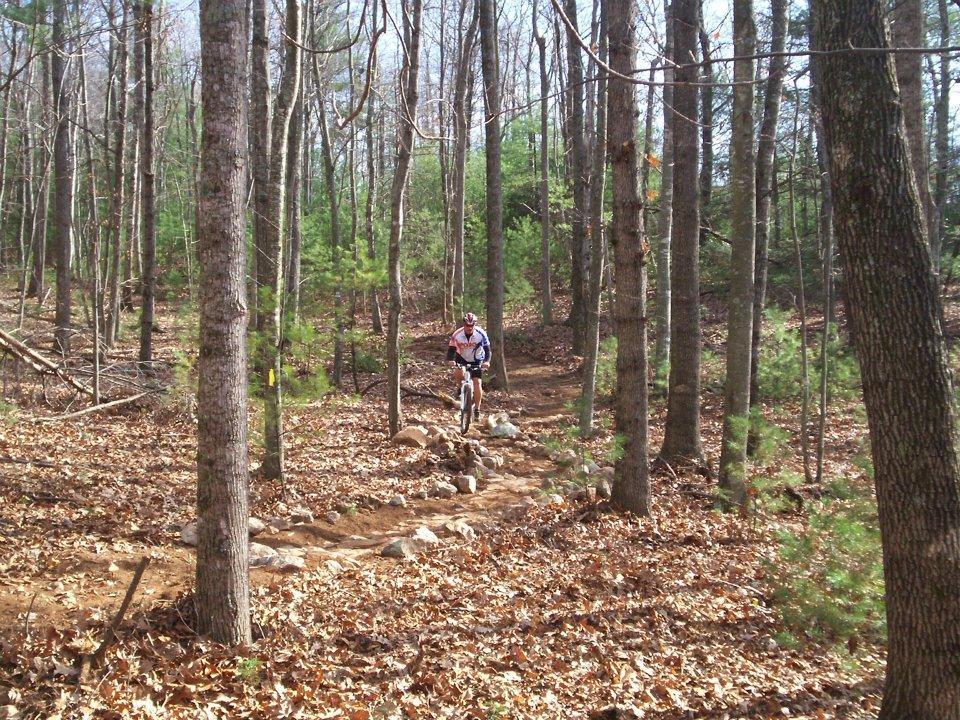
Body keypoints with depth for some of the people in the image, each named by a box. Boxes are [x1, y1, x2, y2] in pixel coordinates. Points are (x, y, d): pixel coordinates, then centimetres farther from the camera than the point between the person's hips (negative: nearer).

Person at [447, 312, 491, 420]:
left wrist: (486, 361, -38)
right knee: (458, 373, -30)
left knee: (477, 383, -11)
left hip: (476, 360, -1)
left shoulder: (481, 334, -25)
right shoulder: (457, 334, -25)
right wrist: (451, 360, -41)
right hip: (462, 358, 1)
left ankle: (477, 410, -2)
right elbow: (451, 348, -21)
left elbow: (487, 348, -21)